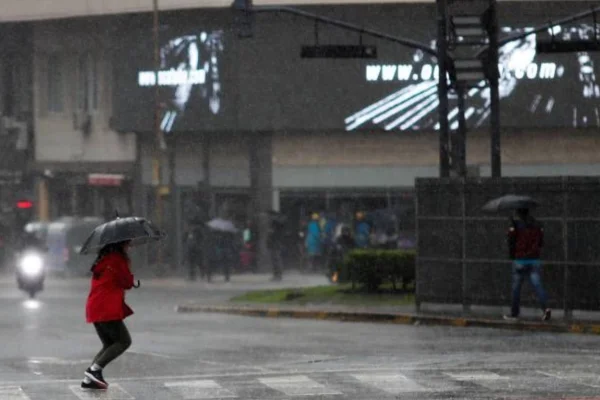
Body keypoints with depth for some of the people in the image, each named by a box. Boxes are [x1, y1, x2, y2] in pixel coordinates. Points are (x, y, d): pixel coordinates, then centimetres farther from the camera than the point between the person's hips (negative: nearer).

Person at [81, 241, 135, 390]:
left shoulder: (103, 259, 20)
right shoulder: (117, 259, -9)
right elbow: (128, 282, -7)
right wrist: (130, 275, 13)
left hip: (95, 308, 9)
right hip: (107, 309, -9)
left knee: (109, 345, 13)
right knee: (124, 341, -5)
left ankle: (89, 379, 0)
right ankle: (95, 369, -18)